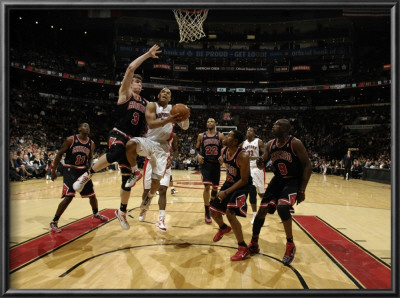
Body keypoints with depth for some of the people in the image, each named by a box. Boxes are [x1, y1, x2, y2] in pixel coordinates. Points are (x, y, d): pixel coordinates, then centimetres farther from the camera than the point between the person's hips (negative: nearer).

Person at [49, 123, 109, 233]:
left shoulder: (91, 143, 2)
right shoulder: (70, 140, -10)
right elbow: (60, 154, -5)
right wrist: (54, 170, -8)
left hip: (83, 171, 5)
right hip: (70, 170, -5)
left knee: (92, 194, 13)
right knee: (69, 197, -17)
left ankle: (96, 214, 40)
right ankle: (54, 222, -3)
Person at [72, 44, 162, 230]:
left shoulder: (145, 103, 18)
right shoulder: (125, 94, 2)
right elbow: (130, 68, -9)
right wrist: (147, 55, -6)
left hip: (132, 141, 6)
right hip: (118, 135, -6)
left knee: (128, 179, 8)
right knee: (116, 153, -43)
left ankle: (122, 212, 26)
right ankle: (88, 174, -18)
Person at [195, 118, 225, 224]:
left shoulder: (220, 135, 2)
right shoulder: (201, 135, 4)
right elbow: (197, 149, 10)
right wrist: (198, 155, -10)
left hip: (216, 164, 1)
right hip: (206, 163, -1)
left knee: (215, 187, 13)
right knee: (207, 186, -13)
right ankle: (207, 213, -5)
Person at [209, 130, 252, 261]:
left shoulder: (243, 156, -29)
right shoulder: (224, 151, -8)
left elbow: (244, 180, -25)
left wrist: (226, 192, -27)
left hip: (242, 185, -8)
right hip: (229, 182, 8)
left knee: (230, 213, -25)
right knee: (213, 211, 13)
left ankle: (243, 248, -11)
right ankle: (223, 228, 47)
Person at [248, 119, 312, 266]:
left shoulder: (295, 143, -17)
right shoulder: (270, 144, -1)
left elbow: (307, 165, -14)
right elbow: (263, 164, 8)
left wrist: (302, 190, -17)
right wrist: (260, 162, -18)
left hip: (294, 180, -6)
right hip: (278, 179, 6)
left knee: (282, 206, -29)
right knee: (262, 210, 1)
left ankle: (290, 245, -7)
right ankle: (253, 244, 20)